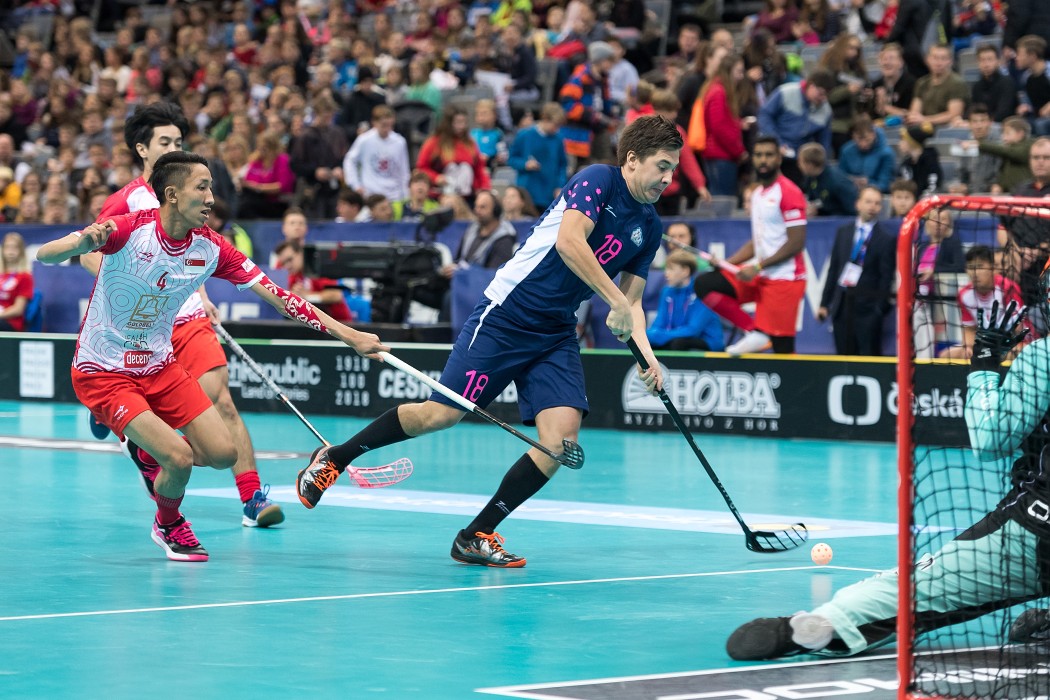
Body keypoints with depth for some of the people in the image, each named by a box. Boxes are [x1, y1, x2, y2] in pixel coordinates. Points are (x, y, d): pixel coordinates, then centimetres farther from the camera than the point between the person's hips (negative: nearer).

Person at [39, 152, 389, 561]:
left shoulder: (210, 247, -6)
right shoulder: (130, 229, -22)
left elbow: (276, 295, -4)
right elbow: (44, 255, -27)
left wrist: (347, 334, -7)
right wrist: (84, 241, -49)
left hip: (159, 366, 6)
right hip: (103, 372, -6)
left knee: (223, 454, -2)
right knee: (180, 457, -19)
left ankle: (154, 459, 29)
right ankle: (169, 525, 14)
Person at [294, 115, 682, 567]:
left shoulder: (648, 227, 9)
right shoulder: (598, 180, -12)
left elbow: (631, 300, 14)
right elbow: (568, 241, -29)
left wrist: (645, 352, -3)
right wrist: (615, 302, -30)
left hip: (557, 335, 7)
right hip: (507, 316, -7)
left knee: (562, 438, -12)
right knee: (440, 414, -7)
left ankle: (477, 536, -1)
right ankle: (334, 458, 15)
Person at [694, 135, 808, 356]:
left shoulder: (789, 193, -11)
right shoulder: (757, 194, 15)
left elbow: (796, 243, -17)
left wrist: (758, 267, -18)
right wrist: (726, 263, 10)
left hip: (783, 279, -9)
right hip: (759, 275, 9)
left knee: (783, 349, -9)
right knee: (704, 284, -4)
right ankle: (755, 332, -4)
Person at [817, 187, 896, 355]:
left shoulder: (887, 238, -1)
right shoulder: (843, 232, 13)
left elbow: (887, 276, -4)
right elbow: (833, 268, 14)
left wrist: (880, 308, -11)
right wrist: (824, 303, 10)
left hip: (867, 305, -4)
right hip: (841, 303, 4)